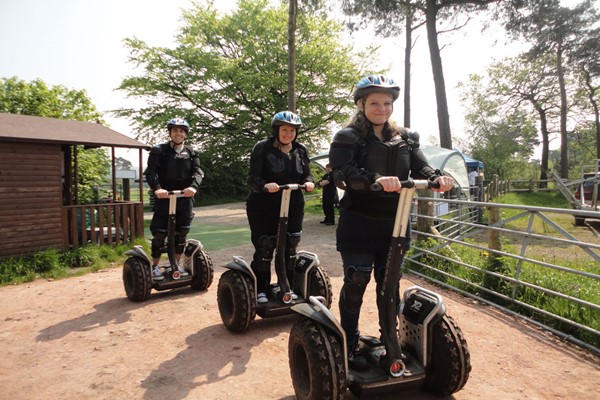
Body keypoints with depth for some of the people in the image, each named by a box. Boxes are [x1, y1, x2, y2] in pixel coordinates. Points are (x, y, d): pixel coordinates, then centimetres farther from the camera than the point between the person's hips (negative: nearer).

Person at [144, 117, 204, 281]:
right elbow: (151, 172, -11)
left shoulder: (191, 153, 11)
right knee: (159, 233, -1)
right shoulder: (159, 151, 2)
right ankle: (155, 266, 13)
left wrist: (193, 186, -25)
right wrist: (157, 188, -30)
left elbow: (197, 172, -4)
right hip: (164, 197, -3)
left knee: (181, 233, 9)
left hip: (185, 198, 3)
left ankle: (177, 264, 23)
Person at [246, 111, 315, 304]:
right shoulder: (262, 148, -8)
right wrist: (265, 185, -33)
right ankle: (260, 290, 16)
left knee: (290, 246, 8)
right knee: (264, 247, 0)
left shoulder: (301, 150, 6)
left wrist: (309, 182, -13)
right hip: (263, 207, -4)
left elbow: (307, 174, 11)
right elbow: (253, 177, -12)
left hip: (293, 206, 4)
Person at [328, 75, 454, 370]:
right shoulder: (348, 138, -5)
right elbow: (343, 173, -21)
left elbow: (421, 168, 2)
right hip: (359, 225, -4)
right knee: (356, 283, 2)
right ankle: (349, 345, 20)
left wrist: (437, 177, -21)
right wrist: (376, 180, -38)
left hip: (393, 224, 5)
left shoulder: (405, 139, 11)